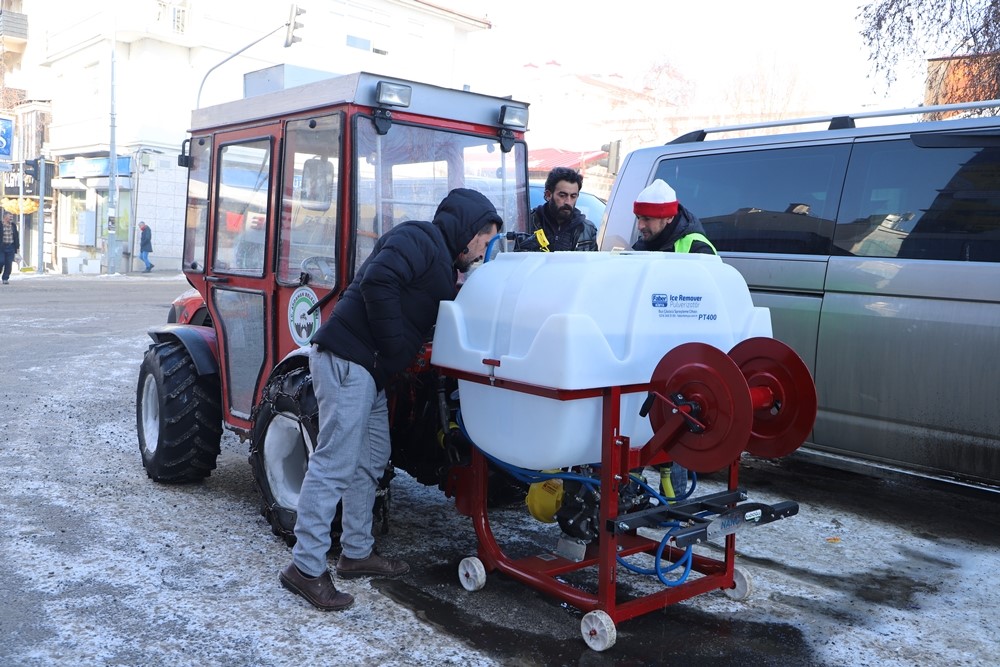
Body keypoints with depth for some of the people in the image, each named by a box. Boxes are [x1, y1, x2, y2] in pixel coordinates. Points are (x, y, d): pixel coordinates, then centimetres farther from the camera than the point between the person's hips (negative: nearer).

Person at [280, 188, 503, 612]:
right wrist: (394, 346, -20)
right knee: (336, 463, -9)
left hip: (369, 369, 11)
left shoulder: (440, 260, 22)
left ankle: (357, 552, 27)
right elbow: (377, 281, -24)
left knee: (372, 460, 16)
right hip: (346, 359, -11)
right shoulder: (418, 239, -10)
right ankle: (305, 567, -2)